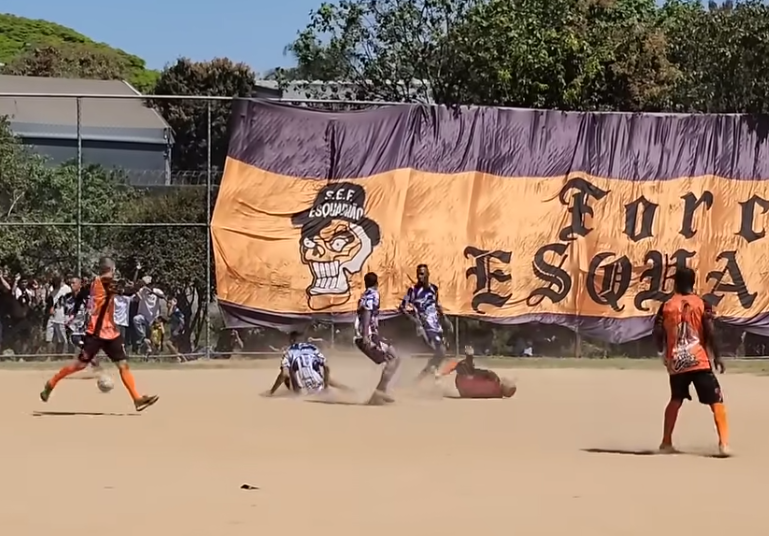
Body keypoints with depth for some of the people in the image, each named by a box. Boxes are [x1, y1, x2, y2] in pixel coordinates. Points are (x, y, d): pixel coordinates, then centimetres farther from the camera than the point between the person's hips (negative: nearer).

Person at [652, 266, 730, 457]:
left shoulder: (667, 306, 4)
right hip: (699, 361, -3)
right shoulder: (701, 304, -2)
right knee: (716, 402, -1)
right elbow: (710, 332, -9)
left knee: (676, 400, 23)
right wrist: (716, 356, 0)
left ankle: (666, 442, 21)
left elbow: (657, 334, 4)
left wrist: (663, 351, 24)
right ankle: (724, 443, -16)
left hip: (676, 362, 3)